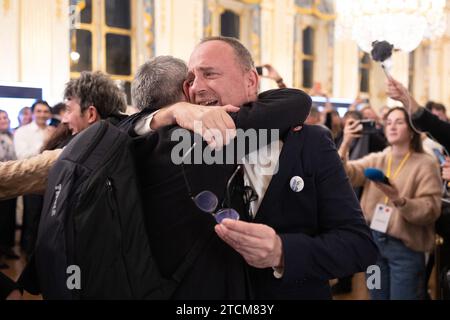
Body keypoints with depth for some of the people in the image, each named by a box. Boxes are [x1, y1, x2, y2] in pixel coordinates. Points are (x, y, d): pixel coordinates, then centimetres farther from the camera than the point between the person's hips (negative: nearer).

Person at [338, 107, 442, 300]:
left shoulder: (425, 164, -6)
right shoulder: (375, 159, 7)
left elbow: (431, 210, -16)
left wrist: (400, 200, -33)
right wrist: (345, 145, -22)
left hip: (405, 247, -4)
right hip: (373, 240, 4)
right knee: (378, 297, 16)